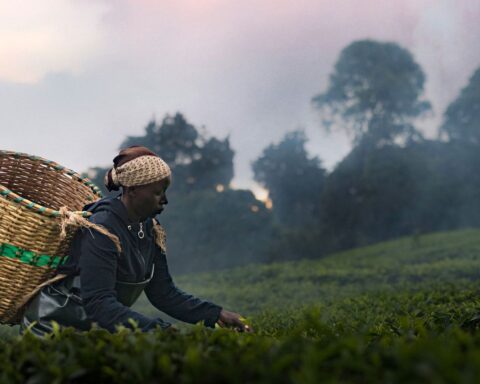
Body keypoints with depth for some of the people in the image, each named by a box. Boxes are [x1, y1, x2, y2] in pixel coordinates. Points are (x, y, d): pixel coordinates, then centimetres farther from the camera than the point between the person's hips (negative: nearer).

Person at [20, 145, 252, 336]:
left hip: (94, 329, 8)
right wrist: (155, 329, -40)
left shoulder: (150, 229, 1)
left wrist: (217, 315, -9)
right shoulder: (102, 229, -24)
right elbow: (98, 303, -31)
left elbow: (164, 293, 2)